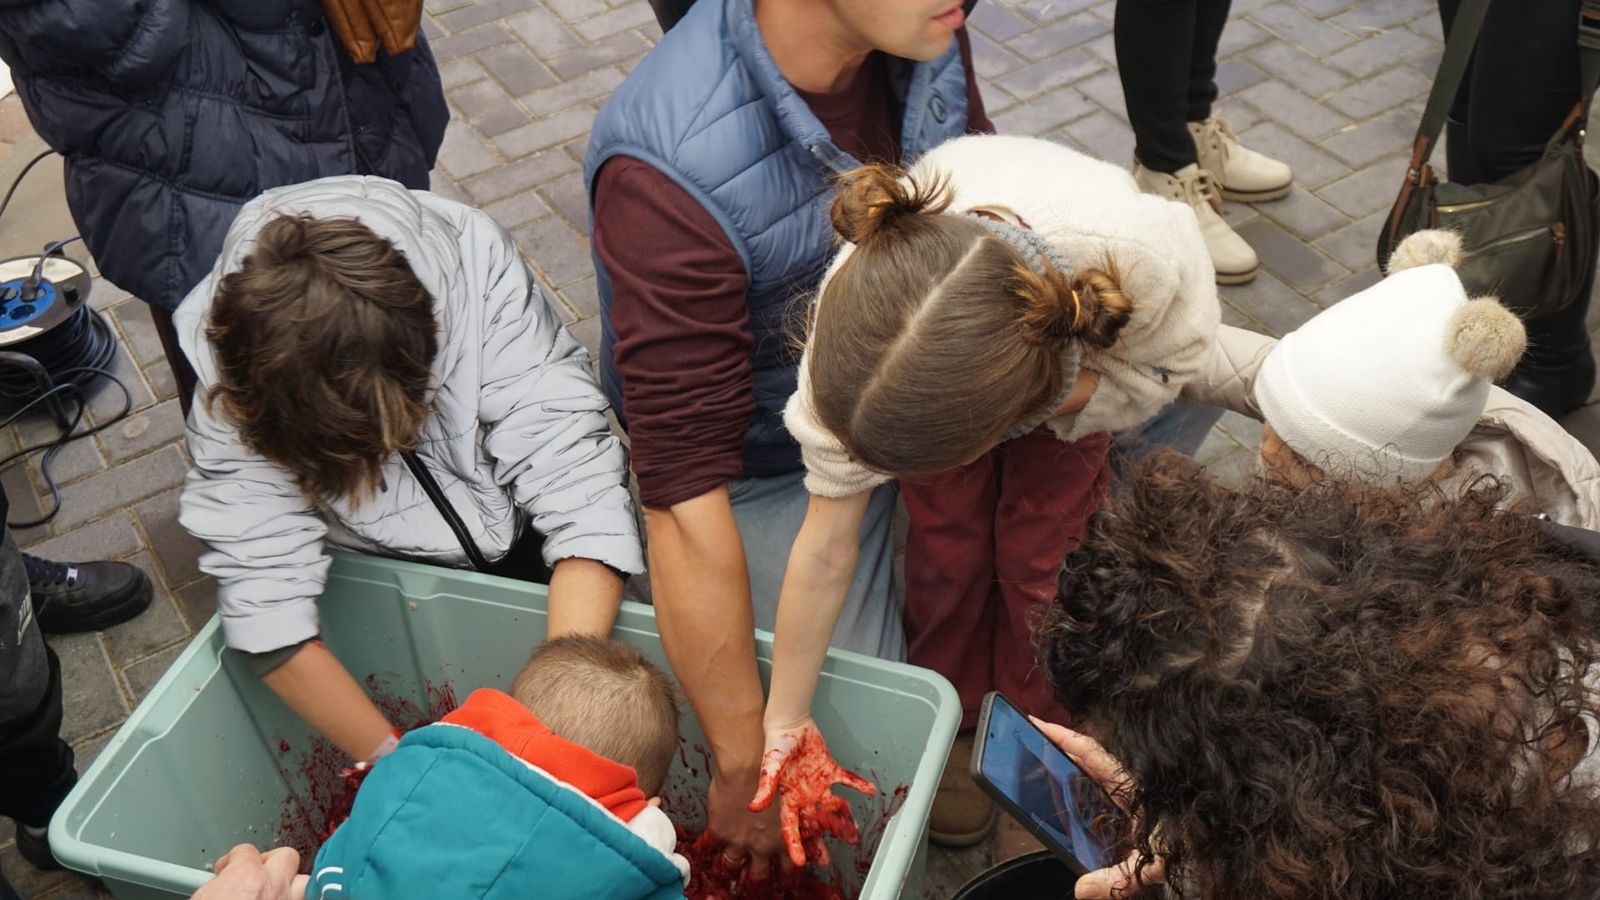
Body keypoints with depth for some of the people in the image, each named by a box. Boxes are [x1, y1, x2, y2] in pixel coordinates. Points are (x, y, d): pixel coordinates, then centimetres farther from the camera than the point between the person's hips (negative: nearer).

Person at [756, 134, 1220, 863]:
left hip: (1078, 357, 0)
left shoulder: (1143, 258, -46)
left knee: (1037, 555, -8)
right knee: (947, 541, -8)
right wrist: (783, 722, -18)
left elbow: (1177, 353, -19)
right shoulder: (860, 317, -40)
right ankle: (952, 721, 22)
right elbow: (825, 549, -27)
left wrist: (1096, 395, -39)